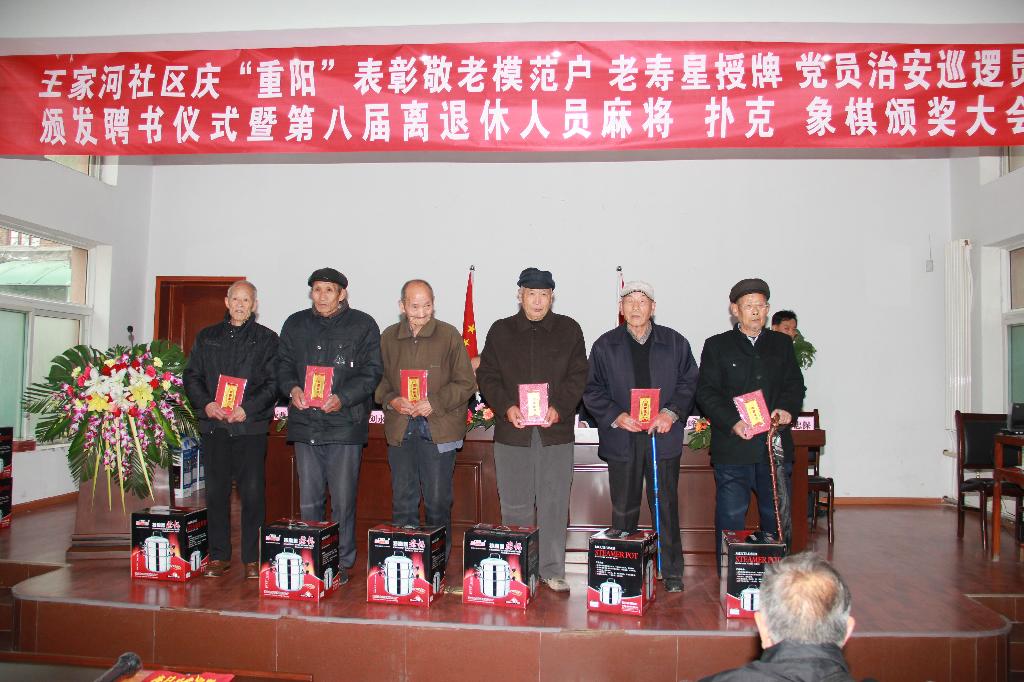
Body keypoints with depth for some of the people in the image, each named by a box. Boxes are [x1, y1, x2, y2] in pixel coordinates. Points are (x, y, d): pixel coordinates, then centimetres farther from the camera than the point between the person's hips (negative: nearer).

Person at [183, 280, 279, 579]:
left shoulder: (267, 339, 6)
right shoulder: (207, 337, 16)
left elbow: (273, 383, -1)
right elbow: (192, 376, 12)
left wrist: (248, 408, -14)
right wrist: (205, 404, -6)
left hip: (251, 425, -3)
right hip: (213, 425, 3)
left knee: (252, 492, -2)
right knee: (216, 491, 6)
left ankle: (252, 558, 7)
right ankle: (219, 555, 17)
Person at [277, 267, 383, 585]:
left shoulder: (362, 325, 1)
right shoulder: (295, 324, 13)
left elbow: (371, 371, -3)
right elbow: (283, 365, 14)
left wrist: (343, 398, -16)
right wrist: (292, 389, -7)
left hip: (345, 424, -3)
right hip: (305, 424, 4)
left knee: (343, 500, 2)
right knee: (308, 499, 11)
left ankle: (342, 563, 15)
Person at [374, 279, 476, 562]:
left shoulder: (449, 335, -2)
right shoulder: (389, 337, 8)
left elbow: (466, 382, -1)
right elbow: (379, 380, 14)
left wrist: (435, 403, -13)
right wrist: (391, 400, -7)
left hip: (439, 428, -3)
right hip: (400, 429, 3)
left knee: (438, 501, 3)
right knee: (403, 500, 10)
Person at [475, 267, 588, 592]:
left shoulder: (569, 330, 8)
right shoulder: (501, 331, 10)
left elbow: (578, 376, 4)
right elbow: (487, 376, 6)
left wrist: (559, 407, -12)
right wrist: (506, 407, -11)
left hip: (556, 431, 0)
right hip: (511, 431, 1)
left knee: (554, 503, 2)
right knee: (515, 504, 7)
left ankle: (552, 570, 14)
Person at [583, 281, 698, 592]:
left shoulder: (675, 342, 7)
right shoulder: (605, 346, 6)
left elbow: (689, 382, 6)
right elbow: (592, 391, 4)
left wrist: (672, 412, -9)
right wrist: (616, 416, -11)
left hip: (664, 437, 0)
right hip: (622, 439, 0)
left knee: (666, 505, 4)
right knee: (623, 508, 9)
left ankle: (672, 572, 18)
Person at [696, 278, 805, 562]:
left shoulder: (782, 343, 16)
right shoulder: (717, 345, 5)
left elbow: (795, 385, 12)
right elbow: (706, 392, -2)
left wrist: (787, 408, -10)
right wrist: (732, 422, -16)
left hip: (775, 445, 3)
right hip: (732, 446, -3)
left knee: (776, 517, 10)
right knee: (730, 517, 2)